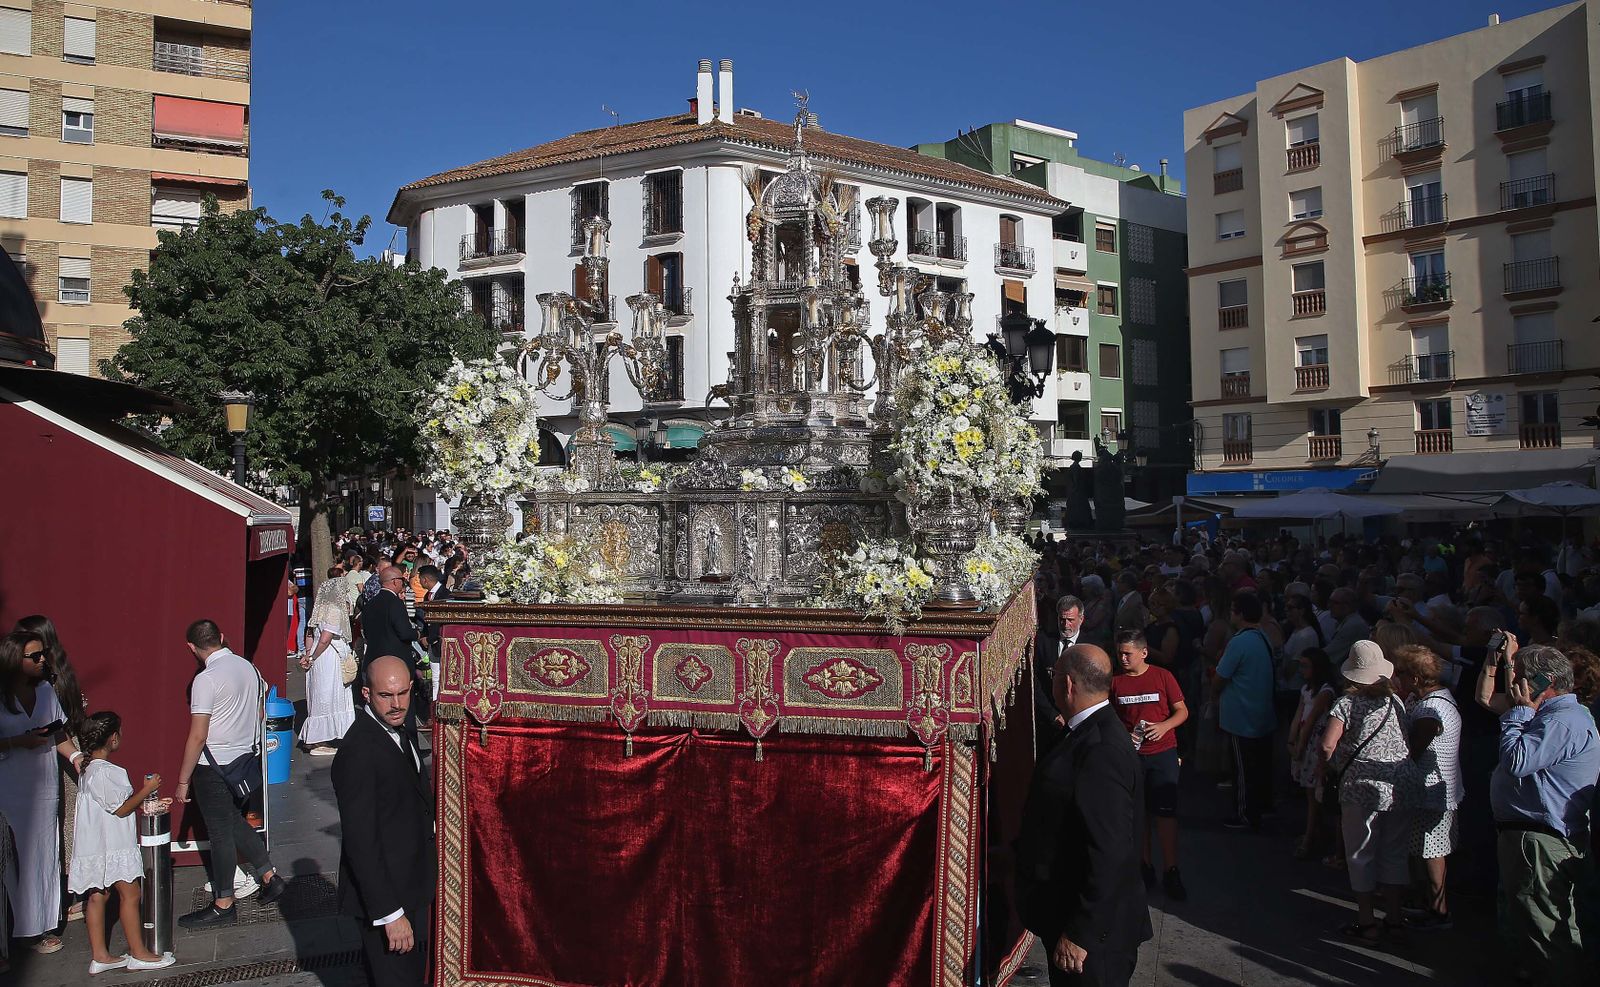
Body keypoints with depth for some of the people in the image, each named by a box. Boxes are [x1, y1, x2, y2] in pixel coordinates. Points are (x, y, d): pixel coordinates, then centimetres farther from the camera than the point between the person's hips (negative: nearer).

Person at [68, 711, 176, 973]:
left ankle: (99, 955, 17)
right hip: (111, 846, -10)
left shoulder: (89, 769, 11)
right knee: (130, 894, -1)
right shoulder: (104, 772, -21)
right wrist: (147, 789, -8)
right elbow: (122, 808, -18)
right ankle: (138, 954, 6)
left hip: (96, 846, 10)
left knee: (97, 896, 11)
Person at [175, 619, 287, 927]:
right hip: (244, 758, 7)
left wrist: (183, 781, -13)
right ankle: (269, 876, 23)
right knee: (234, 822, 22)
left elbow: (198, 737, -21)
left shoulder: (206, 680, -20)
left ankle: (223, 905, 15)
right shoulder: (247, 667, 2)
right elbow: (259, 714, 13)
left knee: (221, 833, 4)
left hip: (215, 766, -7)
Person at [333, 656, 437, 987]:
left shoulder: (397, 731, 4)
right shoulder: (358, 751, -25)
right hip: (385, 895, -9)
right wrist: (390, 913, -25)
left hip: (413, 890, 9)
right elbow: (361, 842, -26)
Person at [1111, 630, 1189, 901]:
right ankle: (1145, 866, 20)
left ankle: (1171, 872, 6)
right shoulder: (1115, 682, 2)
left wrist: (1164, 726, -17)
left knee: (1166, 812, -2)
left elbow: (1182, 711, 1)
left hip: (1162, 754, -2)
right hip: (1130, 755, 2)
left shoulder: (1163, 676, -3)